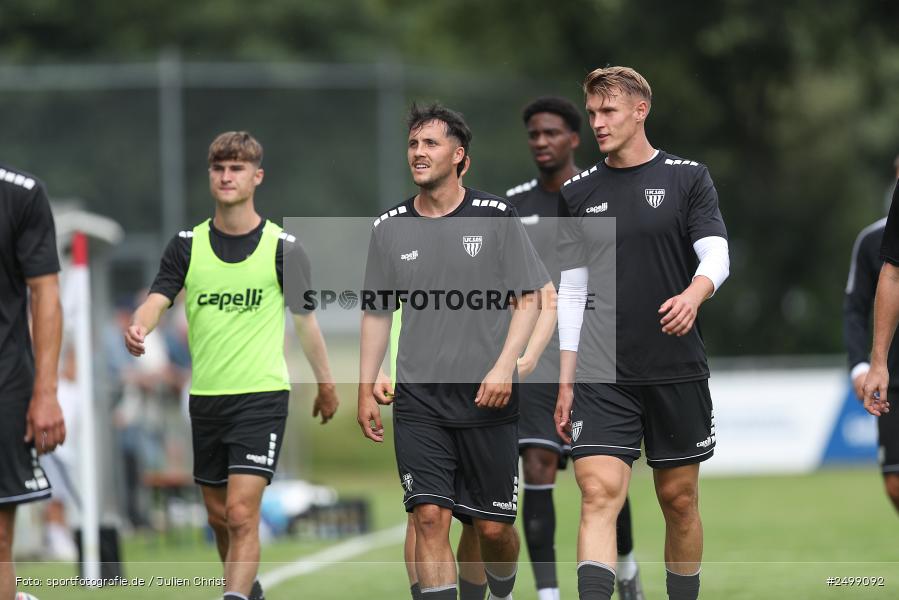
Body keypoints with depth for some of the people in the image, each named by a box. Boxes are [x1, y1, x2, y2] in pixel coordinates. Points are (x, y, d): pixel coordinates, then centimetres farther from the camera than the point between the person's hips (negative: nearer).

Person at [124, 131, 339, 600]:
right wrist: (138, 328, -31)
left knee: (242, 513, -15)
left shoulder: (282, 247, -3)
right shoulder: (187, 245, 4)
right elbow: (158, 299, -8)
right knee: (218, 514, 15)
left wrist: (326, 385, 13)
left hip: (261, 395, -4)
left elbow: (305, 320, 7)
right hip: (205, 397, 4)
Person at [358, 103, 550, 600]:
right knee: (429, 516, -12)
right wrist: (365, 391, 9)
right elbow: (376, 313, 14)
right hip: (418, 398, 2)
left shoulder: (495, 217, -2)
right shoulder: (390, 228, 6)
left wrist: (504, 366, -14)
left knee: (493, 527, 4)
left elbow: (528, 299, -1)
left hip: (487, 398, -2)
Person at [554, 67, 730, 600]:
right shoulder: (579, 192, 10)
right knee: (599, 495, -14)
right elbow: (572, 292, 12)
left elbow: (716, 255, -8)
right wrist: (565, 382, 7)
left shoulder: (688, 178, 3)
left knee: (679, 499, 7)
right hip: (602, 375, 1)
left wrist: (694, 294, -32)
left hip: (678, 371, -1)